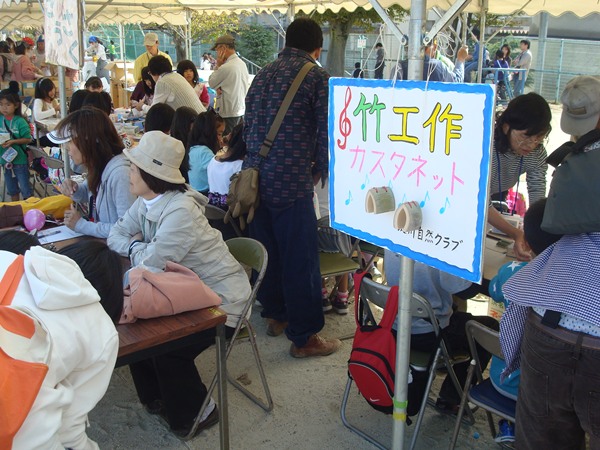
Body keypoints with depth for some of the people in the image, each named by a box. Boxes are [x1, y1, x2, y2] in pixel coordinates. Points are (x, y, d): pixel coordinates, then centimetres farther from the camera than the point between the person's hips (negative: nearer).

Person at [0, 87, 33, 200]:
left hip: (20, 160, -5)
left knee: (25, 189, 3)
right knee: (11, 189, 18)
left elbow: (28, 139, -12)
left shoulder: (20, 121, -13)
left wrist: (13, 141, -22)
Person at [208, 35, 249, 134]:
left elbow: (211, 83, -5)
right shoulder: (242, 64, 6)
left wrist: (217, 65, -2)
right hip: (241, 111, 8)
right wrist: (220, 88, -1)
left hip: (229, 114, -8)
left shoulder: (226, 68, -19)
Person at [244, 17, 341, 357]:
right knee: (301, 259, 1)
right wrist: (319, 171, 11)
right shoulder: (317, 77, -4)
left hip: (256, 177, 7)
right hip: (292, 182, -7)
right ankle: (304, 337, 11)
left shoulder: (264, 73, 16)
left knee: (268, 249, 20)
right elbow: (325, 132, -5)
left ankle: (276, 315, 35)